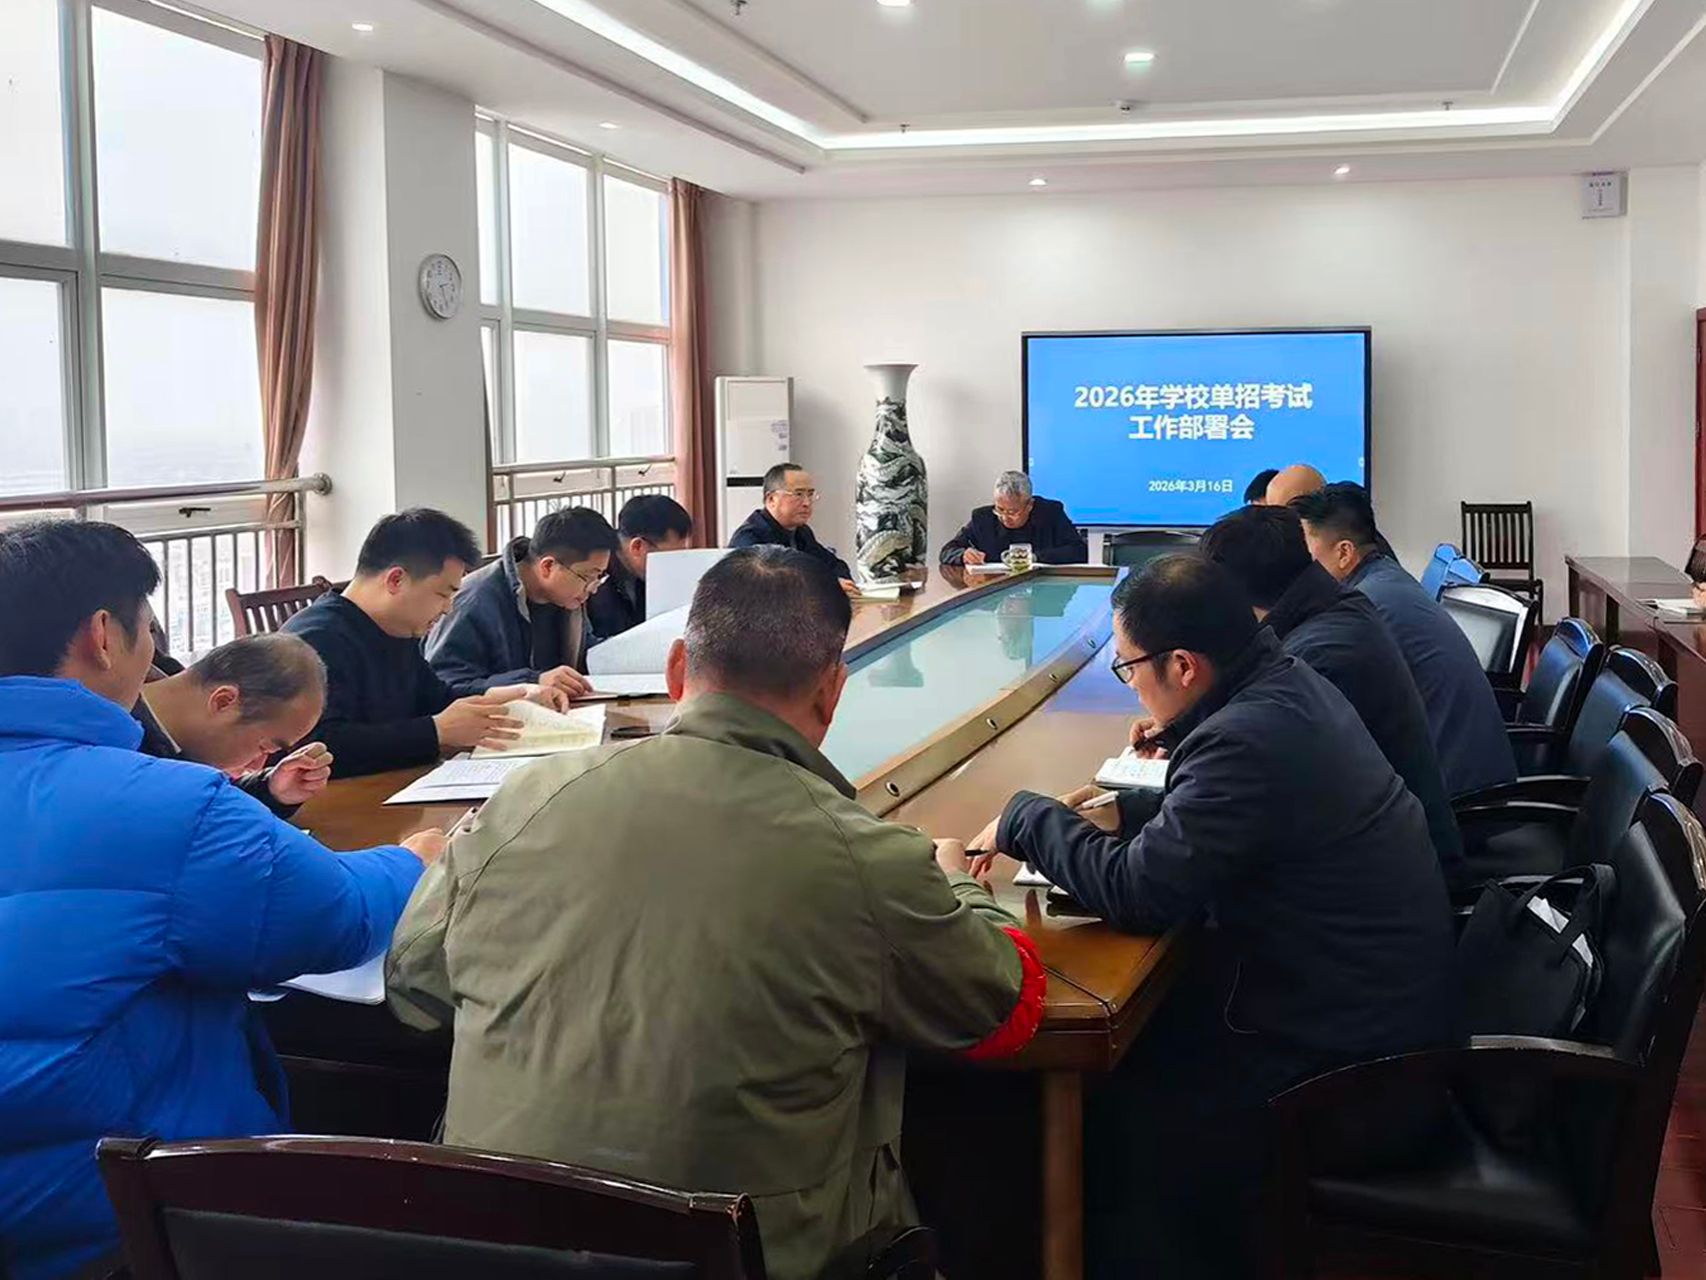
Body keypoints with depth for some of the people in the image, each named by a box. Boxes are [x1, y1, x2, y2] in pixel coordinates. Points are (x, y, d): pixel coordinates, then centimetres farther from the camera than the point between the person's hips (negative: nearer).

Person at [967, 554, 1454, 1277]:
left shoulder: (1249, 738, -28)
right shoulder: (1285, 682, 2)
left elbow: (1134, 893, -24)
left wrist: (1026, 818, -10)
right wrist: (1124, 812, 5)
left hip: (1343, 1049, -10)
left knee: (1111, 1123, -6)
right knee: (1128, 1046, 11)